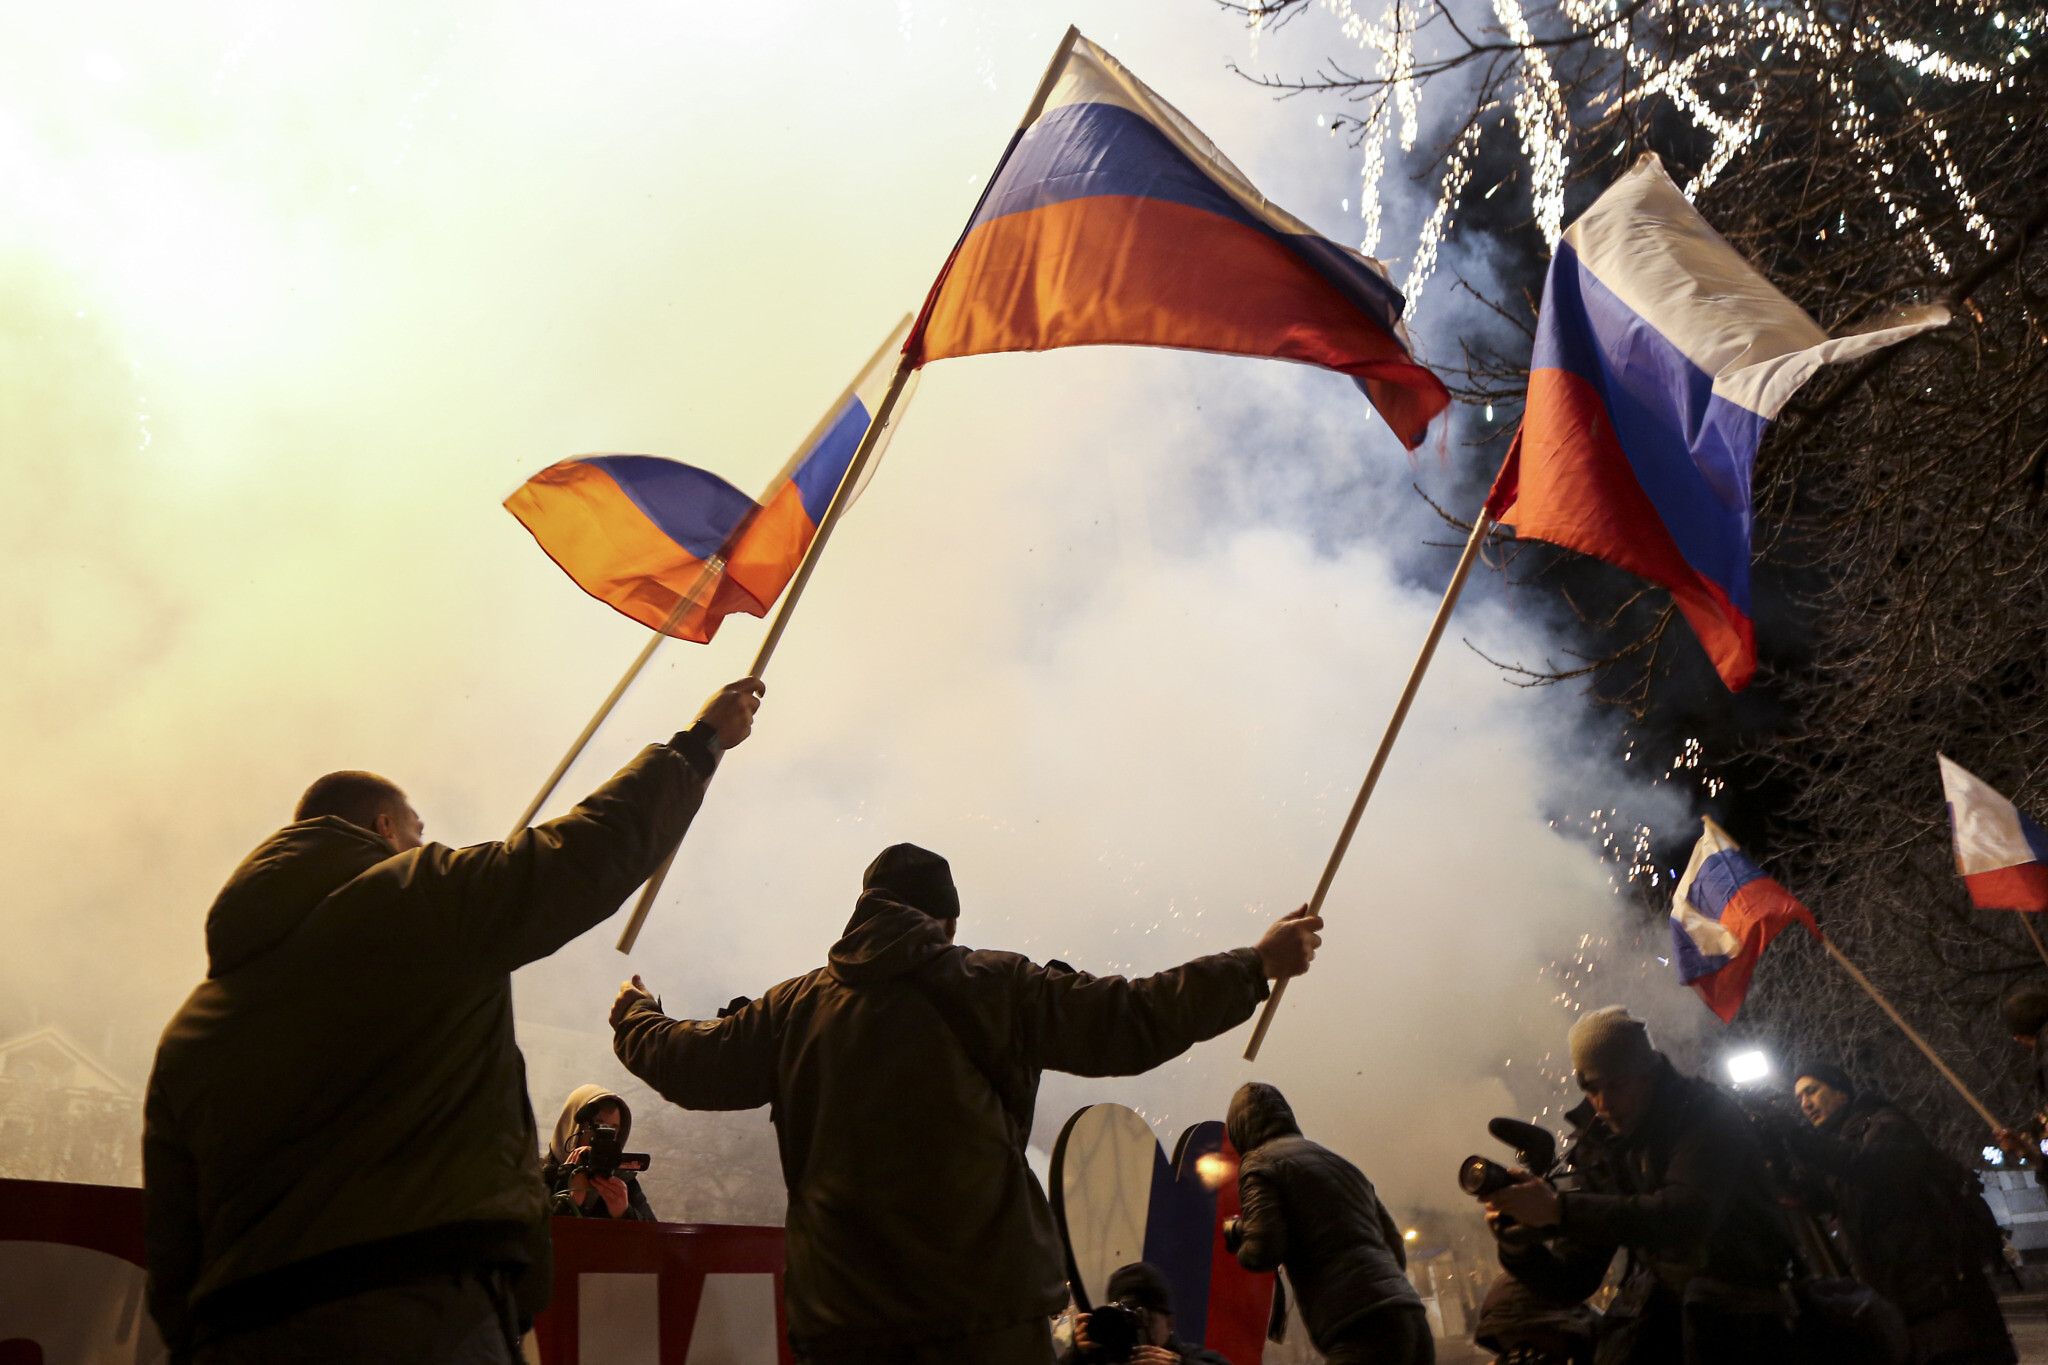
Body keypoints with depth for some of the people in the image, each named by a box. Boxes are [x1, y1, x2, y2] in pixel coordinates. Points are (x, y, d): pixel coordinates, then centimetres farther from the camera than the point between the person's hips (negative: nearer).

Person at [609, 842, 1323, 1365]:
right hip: (986, 1304, -2)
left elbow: (692, 1064, 18)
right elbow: (1131, 1023, -2)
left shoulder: (794, 1008, 7)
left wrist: (633, 1017, 40)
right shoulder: (997, 987, -1)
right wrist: (1257, 965, 7)